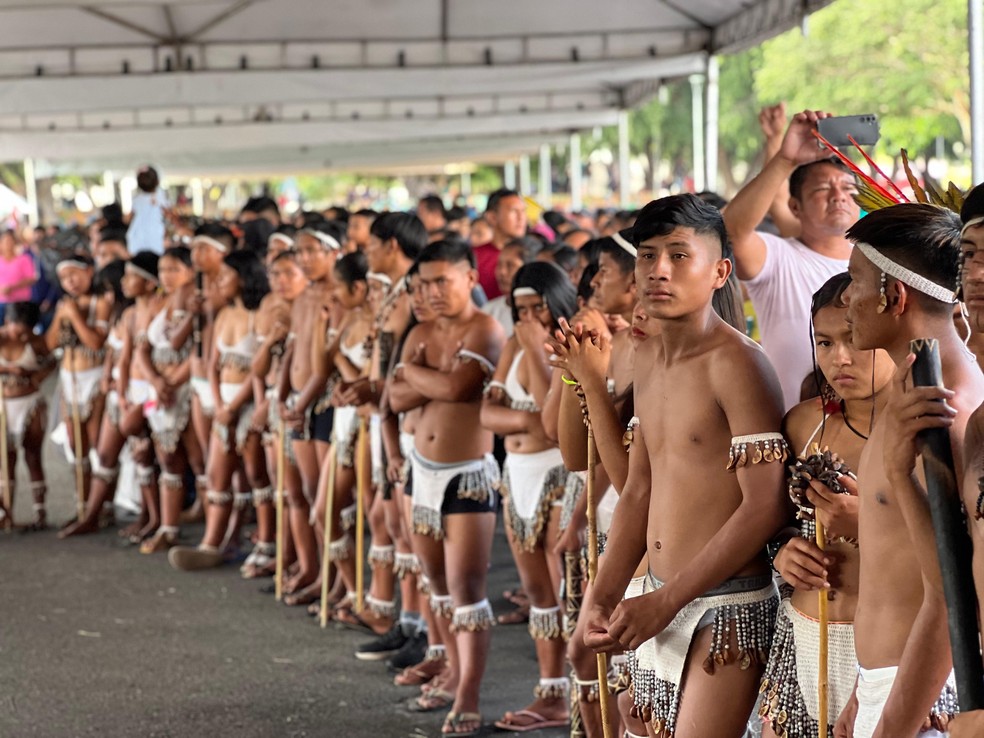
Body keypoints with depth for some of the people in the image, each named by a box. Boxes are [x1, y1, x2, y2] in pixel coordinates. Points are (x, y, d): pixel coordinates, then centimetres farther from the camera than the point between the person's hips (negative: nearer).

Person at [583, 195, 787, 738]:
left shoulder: (735, 363, -15)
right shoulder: (648, 358, 11)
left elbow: (765, 507, -19)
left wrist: (666, 601, -18)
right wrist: (601, 597, 7)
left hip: (726, 609, -8)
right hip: (656, 603, 8)